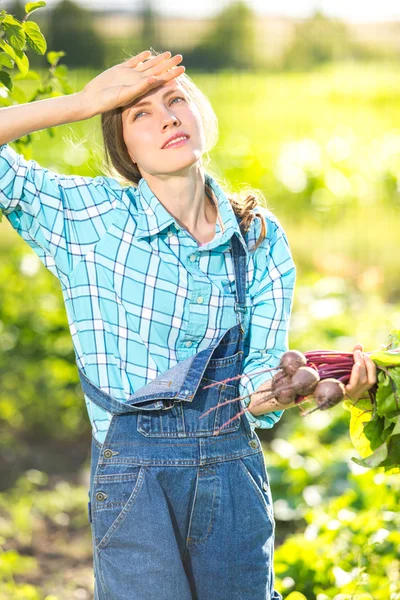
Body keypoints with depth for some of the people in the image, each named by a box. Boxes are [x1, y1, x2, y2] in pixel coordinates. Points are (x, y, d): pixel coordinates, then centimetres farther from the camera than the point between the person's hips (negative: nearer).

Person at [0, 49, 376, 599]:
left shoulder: (261, 238, 5)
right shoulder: (91, 215, -2)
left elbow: (258, 388, 1)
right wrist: (84, 102, -7)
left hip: (236, 474, 4)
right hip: (133, 472, -3)